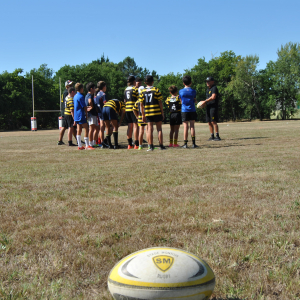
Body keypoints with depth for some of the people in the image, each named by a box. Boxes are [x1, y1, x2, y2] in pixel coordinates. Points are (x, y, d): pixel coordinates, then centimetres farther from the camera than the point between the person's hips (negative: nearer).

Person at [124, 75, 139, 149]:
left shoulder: (126, 89, 15)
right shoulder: (135, 89, -6)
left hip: (127, 109, 7)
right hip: (134, 109, -7)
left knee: (130, 126, 9)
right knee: (135, 126, -6)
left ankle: (129, 144, 10)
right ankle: (136, 144, -8)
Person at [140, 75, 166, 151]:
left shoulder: (142, 92, 3)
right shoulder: (156, 90, -3)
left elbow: (141, 104, 3)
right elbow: (160, 103, -4)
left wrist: (143, 115, 9)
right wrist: (162, 113, 3)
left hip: (148, 113, 2)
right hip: (157, 112, -2)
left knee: (150, 129, 3)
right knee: (159, 129, 4)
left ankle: (151, 146, 0)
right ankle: (161, 145, 5)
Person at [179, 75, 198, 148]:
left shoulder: (181, 91, 0)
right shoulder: (193, 91, 0)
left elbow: (181, 101, 8)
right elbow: (195, 101, 7)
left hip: (184, 111, 0)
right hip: (192, 110, 0)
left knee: (185, 127, 0)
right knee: (192, 126, 3)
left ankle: (185, 143, -1)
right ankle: (193, 143, 2)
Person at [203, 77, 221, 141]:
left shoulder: (214, 88, -7)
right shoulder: (208, 89, 21)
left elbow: (213, 97, -20)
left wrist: (205, 101, -15)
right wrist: (204, 103, 8)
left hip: (213, 107, -9)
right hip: (208, 107, 9)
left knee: (213, 121, -14)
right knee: (209, 122, 8)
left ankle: (217, 136, -11)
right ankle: (212, 136, 15)